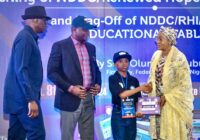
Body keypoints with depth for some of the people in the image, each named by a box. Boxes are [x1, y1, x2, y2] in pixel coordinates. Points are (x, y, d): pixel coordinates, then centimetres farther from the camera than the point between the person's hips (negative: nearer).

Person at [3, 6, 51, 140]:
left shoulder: (28, 37, 17)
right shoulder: (25, 38, -13)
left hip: (18, 97, 10)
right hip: (23, 97, -10)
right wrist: (31, 99, -24)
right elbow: (21, 70, -21)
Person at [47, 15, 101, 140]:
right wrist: (70, 88, -17)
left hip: (88, 98, 6)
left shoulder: (91, 47, 15)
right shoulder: (60, 46, -4)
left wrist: (98, 84, 3)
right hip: (70, 99, -6)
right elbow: (52, 72, -9)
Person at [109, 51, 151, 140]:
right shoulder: (112, 79, -3)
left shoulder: (134, 80, 9)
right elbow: (122, 95, -15)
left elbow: (137, 100, 11)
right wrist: (140, 88, -17)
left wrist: (139, 111, -7)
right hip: (118, 115, -4)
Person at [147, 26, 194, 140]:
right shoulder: (156, 55, 4)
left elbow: (184, 84, -14)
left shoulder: (179, 58, -15)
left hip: (174, 105, -6)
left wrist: (167, 96, -16)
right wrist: (151, 95, -3)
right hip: (157, 102, 6)